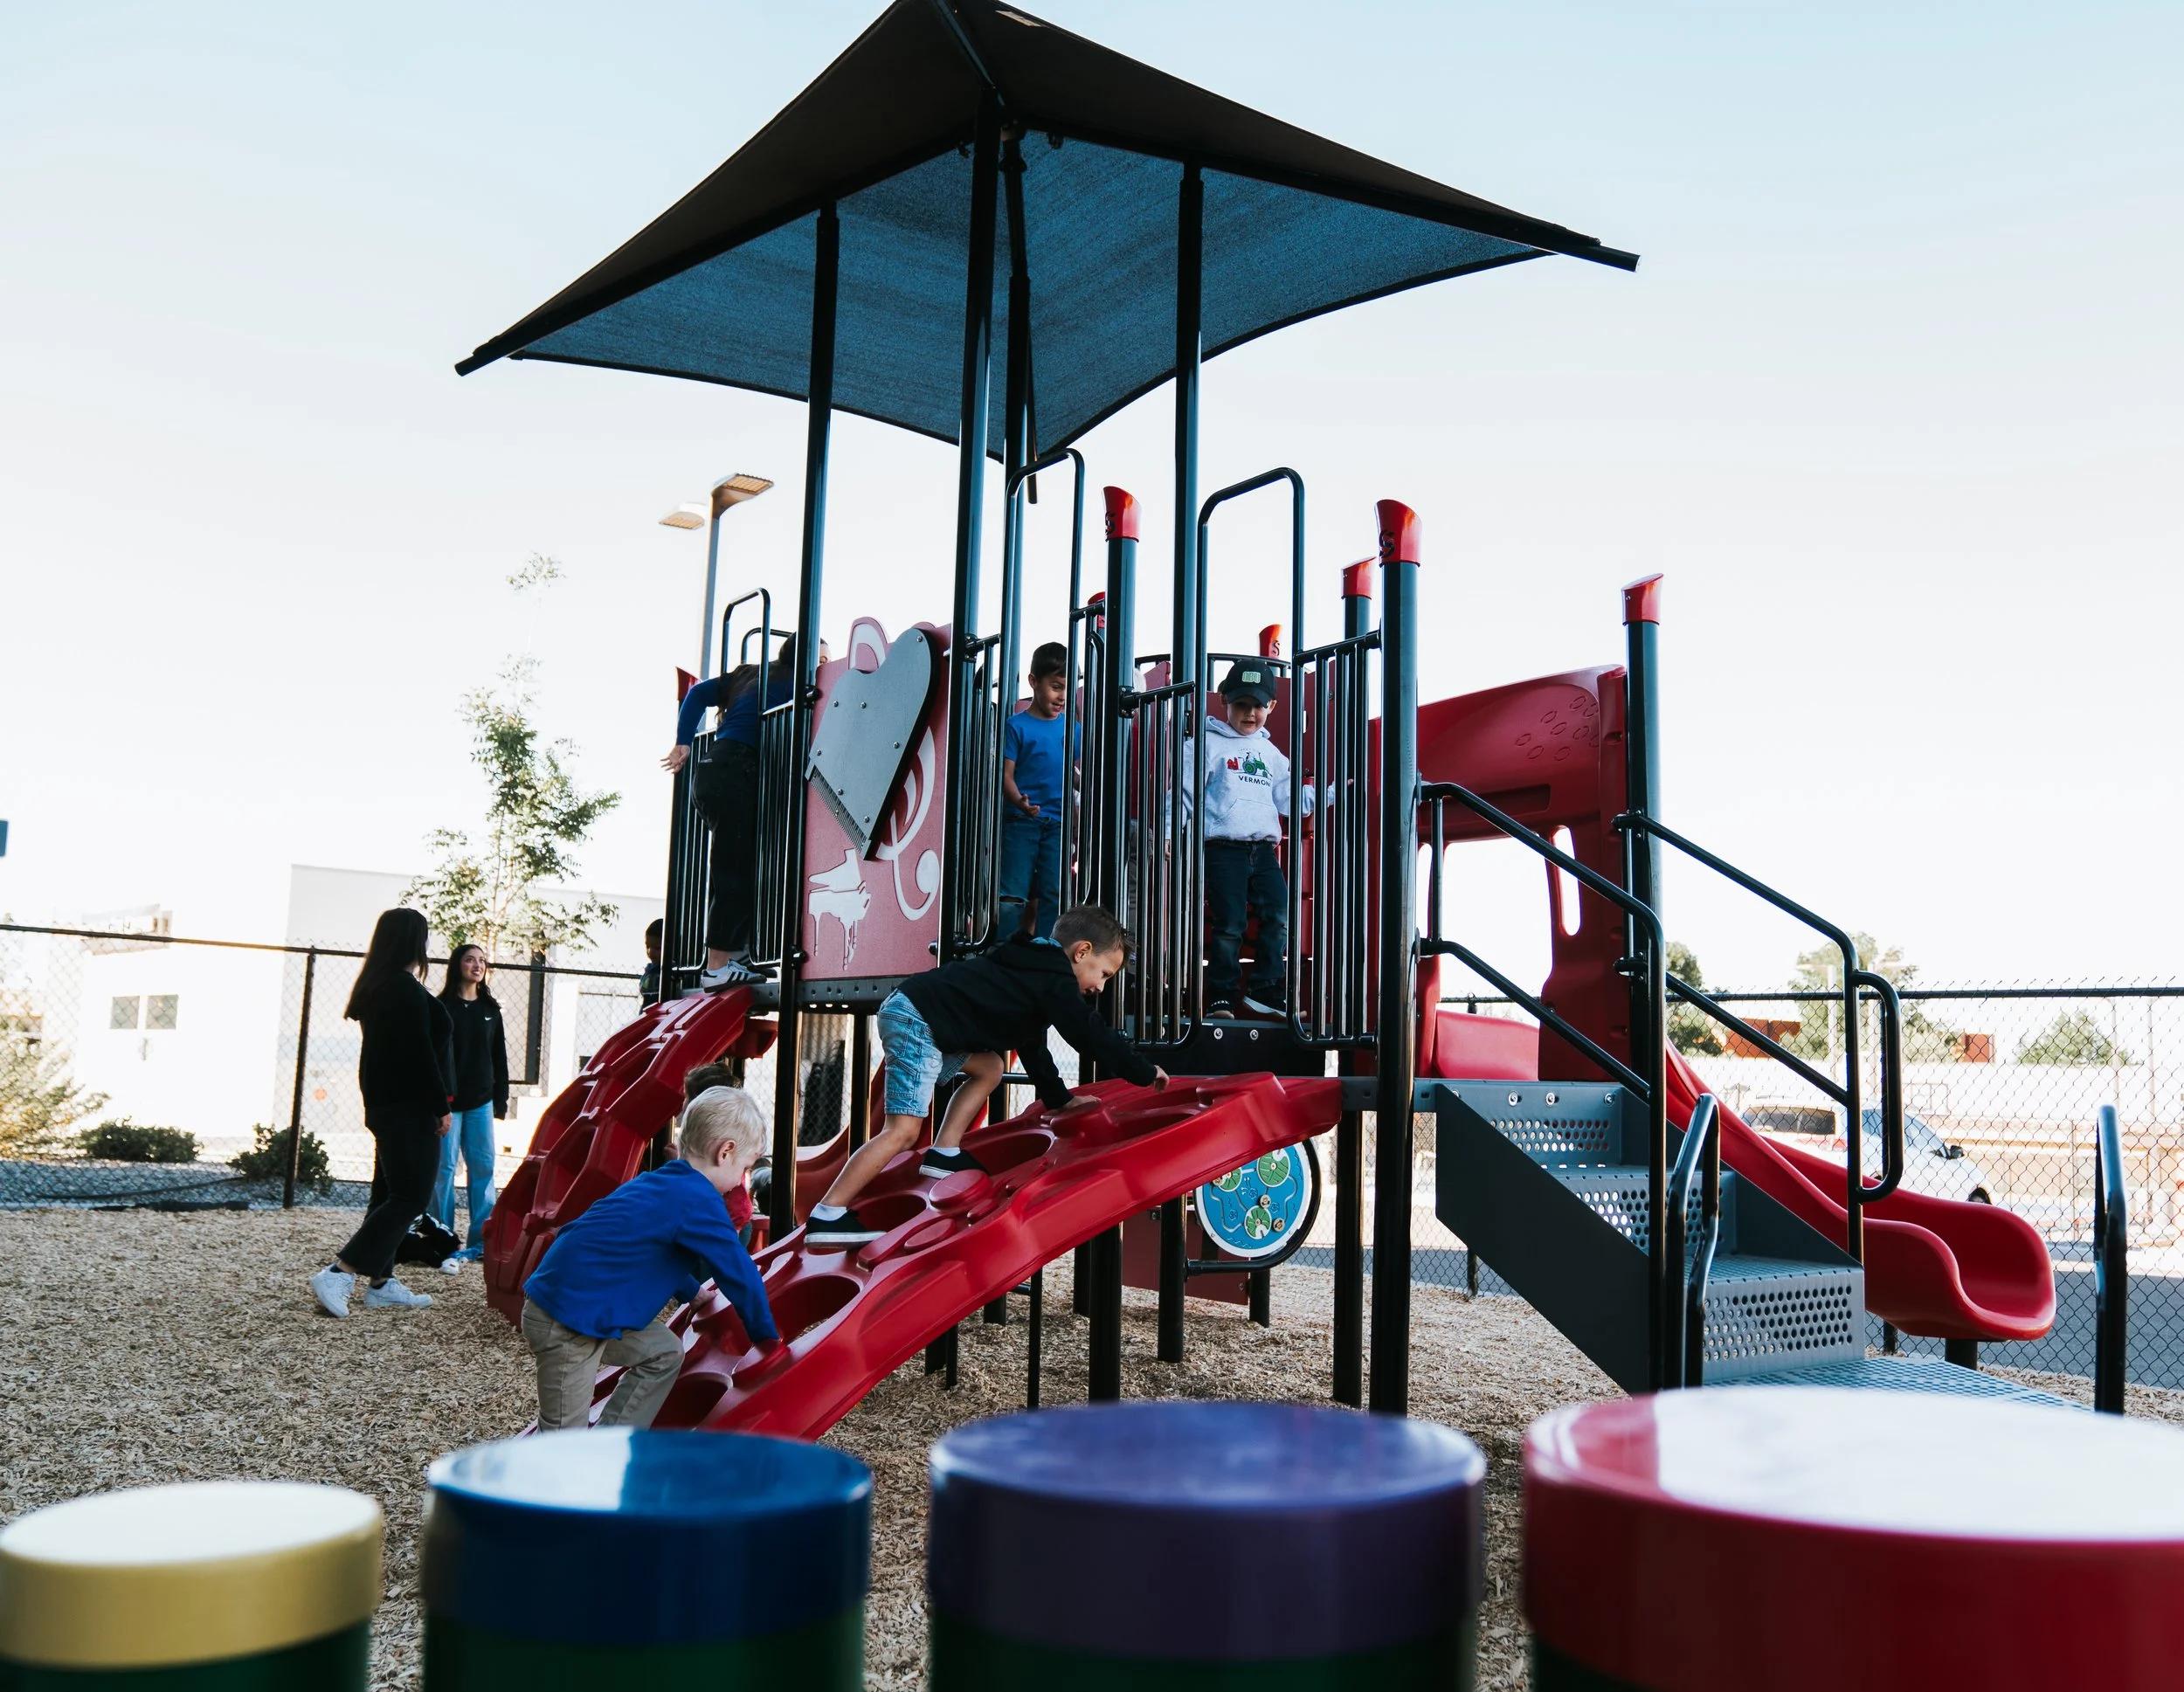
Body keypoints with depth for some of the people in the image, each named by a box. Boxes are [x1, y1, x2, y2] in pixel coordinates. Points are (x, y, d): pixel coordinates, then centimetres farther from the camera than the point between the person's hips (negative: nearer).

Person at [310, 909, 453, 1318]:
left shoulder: (374, 988, 12)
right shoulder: (408, 990, -17)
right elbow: (419, 1055, -20)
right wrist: (441, 1107, -14)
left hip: (383, 1104, 10)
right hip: (409, 1108, -10)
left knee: (389, 1193, 13)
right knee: (410, 1197, -7)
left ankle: (381, 1284, 16)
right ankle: (337, 1274, -14)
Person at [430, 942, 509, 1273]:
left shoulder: (490, 1010, 11)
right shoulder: (442, 1007, -3)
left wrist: (500, 1100, 10)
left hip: (481, 1102, 4)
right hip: (448, 1100, -4)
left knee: (483, 1168, 5)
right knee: (444, 1169, -2)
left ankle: (481, 1242, 12)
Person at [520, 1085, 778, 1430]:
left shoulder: (665, 1183, 11)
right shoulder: (698, 1201, -18)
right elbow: (739, 1273, -12)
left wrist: (690, 1292, 44)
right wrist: (766, 1335, 2)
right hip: (564, 1325, -10)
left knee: (664, 1353, 17)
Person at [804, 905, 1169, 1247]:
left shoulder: (1037, 969, 24)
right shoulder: (1056, 981, -5)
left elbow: (1032, 1046, 33)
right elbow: (1095, 1037, -4)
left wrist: (1059, 1098, 36)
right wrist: (1146, 1074, 8)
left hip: (907, 1015, 10)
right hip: (916, 1023, -10)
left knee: (989, 1067, 22)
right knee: (904, 1130, -13)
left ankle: (944, 1153, 15)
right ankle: (828, 1215, -15)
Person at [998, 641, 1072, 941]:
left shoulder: (1070, 729, 10)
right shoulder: (1017, 726, -3)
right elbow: (1006, 773, -6)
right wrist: (1020, 802, -24)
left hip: (1057, 824, 4)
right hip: (1020, 822, -4)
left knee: (1053, 895, 5)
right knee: (1013, 895, -3)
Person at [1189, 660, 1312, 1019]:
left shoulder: (1271, 755, 20)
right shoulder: (1208, 744, 3)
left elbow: (1290, 801, 20)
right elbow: (1185, 791, -1)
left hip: (1264, 850, 5)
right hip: (1224, 850, -5)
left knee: (1280, 918, -4)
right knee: (1229, 926, -7)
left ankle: (1267, 990, 6)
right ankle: (1222, 997, 4)